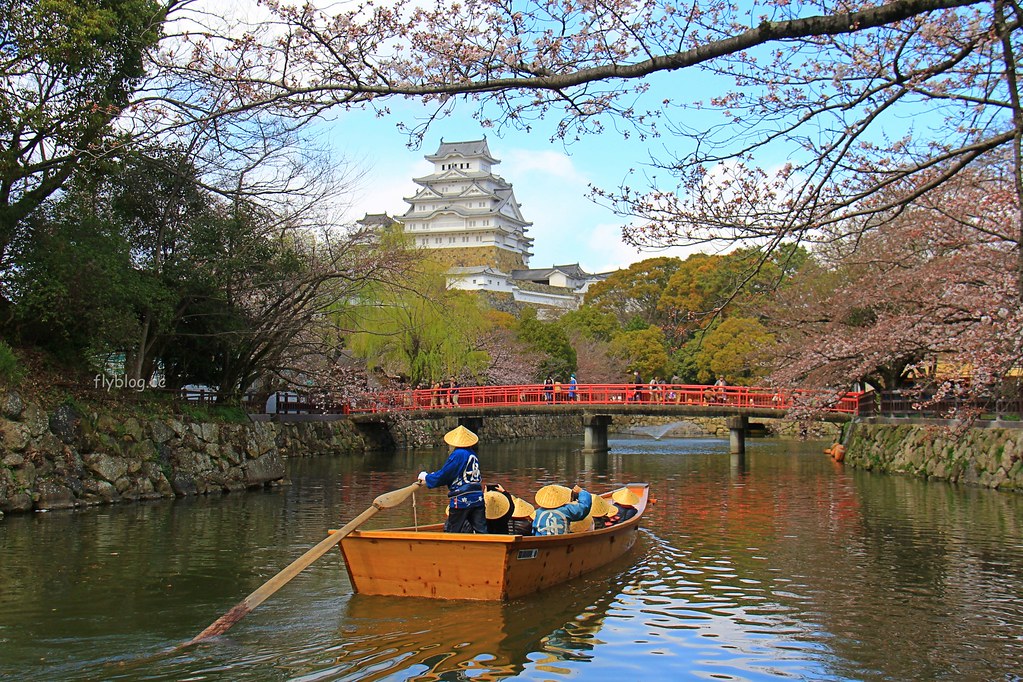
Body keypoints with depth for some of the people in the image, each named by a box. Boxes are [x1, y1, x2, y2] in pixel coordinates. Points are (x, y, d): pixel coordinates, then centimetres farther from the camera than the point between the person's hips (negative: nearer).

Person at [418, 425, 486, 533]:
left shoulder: (457, 454, -12)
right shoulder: (473, 454, 14)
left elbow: (443, 475, -9)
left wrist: (426, 477, 9)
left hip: (462, 500, -7)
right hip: (478, 499, 7)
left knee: (452, 532, 5)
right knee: (481, 530, 4)